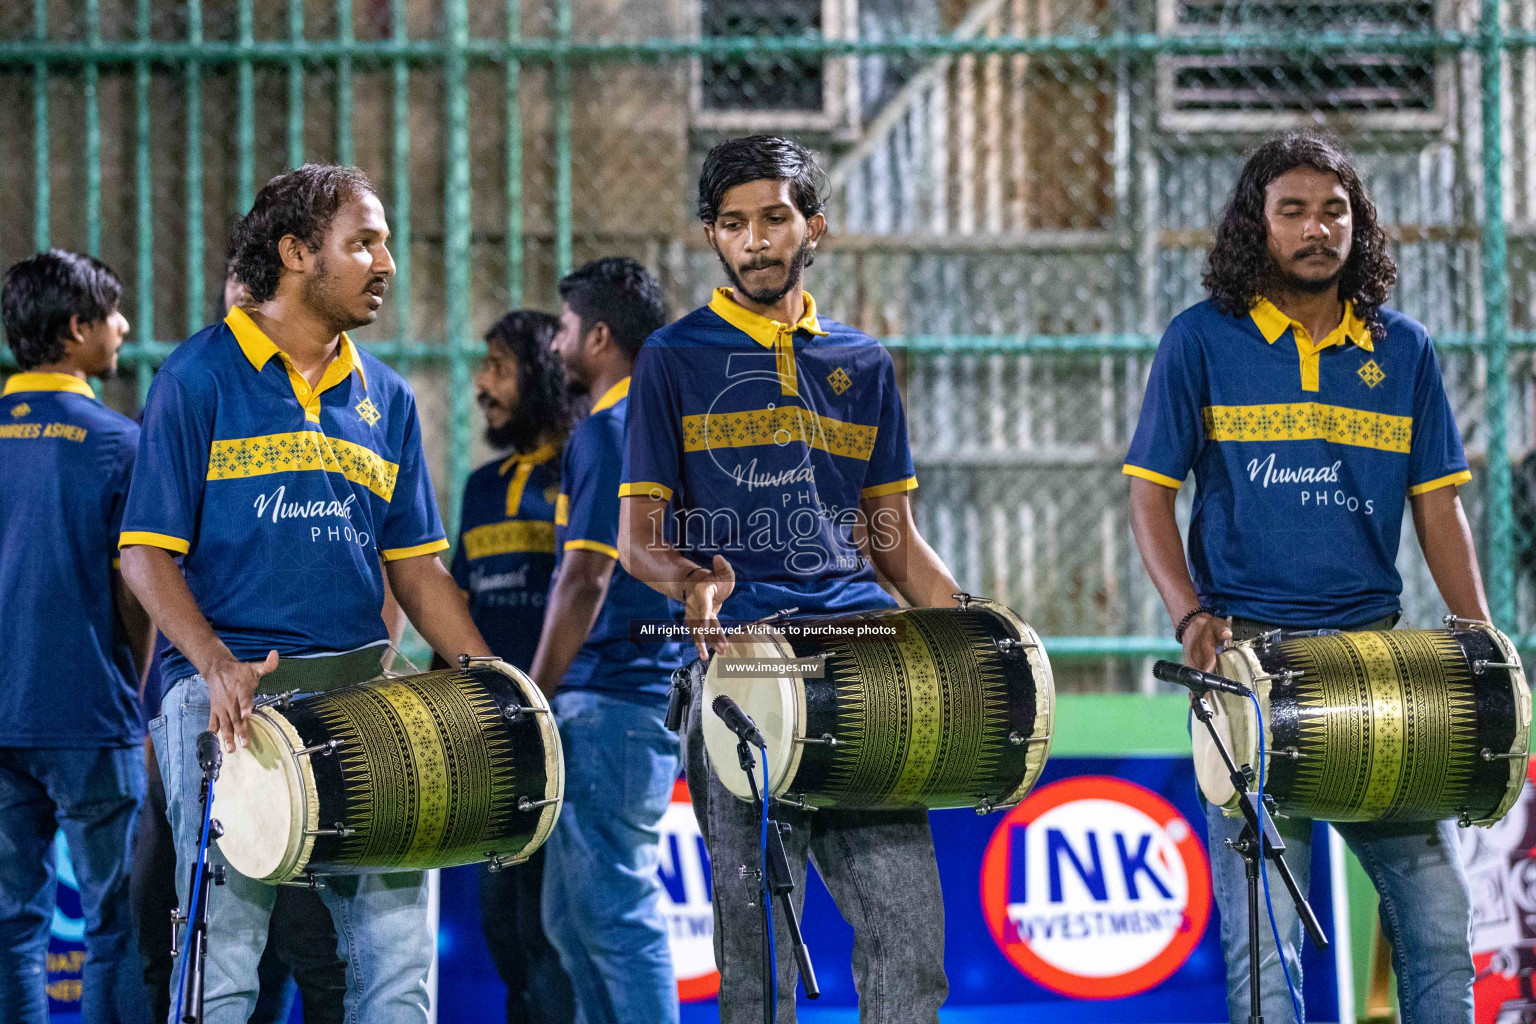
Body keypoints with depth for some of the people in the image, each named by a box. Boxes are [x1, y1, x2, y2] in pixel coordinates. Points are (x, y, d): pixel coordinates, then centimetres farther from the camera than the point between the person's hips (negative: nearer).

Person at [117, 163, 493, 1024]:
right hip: (233, 696, -5)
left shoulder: (384, 398, 14)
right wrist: (216, 666, -20)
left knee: (400, 942, -1)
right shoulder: (200, 379, -1)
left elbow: (416, 566, 17)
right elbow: (149, 553, -5)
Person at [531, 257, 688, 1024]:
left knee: (615, 909, -8)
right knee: (572, 913, 15)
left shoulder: (607, 430, -12)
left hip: (609, 701, -10)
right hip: (656, 689, 10)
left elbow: (586, 580, -17)